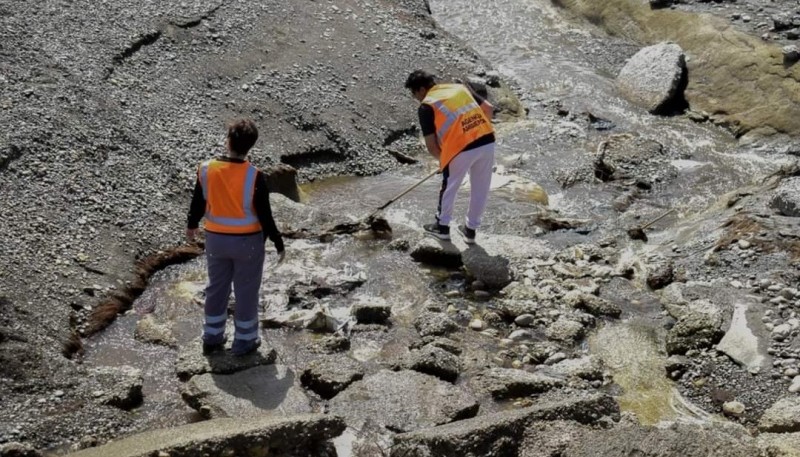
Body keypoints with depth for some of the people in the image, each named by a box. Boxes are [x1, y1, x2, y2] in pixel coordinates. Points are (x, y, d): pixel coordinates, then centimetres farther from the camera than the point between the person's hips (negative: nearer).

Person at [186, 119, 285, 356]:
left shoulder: (206, 169, -12)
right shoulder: (254, 176, -22)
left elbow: (198, 202, 2)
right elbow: (265, 215, -16)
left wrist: (191, 225, 21)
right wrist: (279, 243, -3)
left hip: (216, 238, 3)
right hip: (248, 240, -3)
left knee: (216, 287, 20)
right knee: (246, 290, 12)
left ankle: (212, 337, 32)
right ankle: (244, 340, 24)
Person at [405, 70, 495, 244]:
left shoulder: (426, 106, 2)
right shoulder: (460, 87, 18)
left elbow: (431, 146, 1)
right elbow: (489, 108, 14)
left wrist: (443, 159, 19)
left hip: (462, 149, -5)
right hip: (487, 141, 5)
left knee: (449, 187, 19)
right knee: (480, 190, 19)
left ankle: (442, 226, 35)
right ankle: (471, 229, 34)